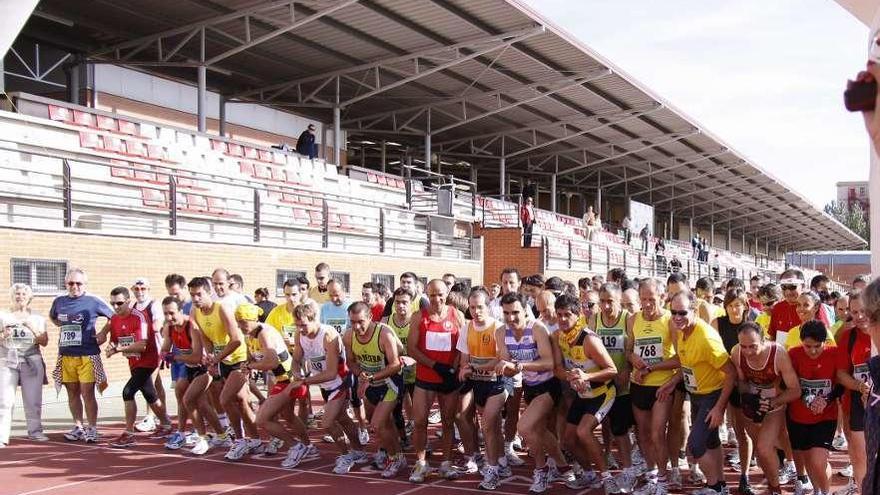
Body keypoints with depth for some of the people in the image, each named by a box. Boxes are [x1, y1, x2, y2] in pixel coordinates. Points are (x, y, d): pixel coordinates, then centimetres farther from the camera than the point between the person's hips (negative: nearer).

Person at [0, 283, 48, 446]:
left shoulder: (37, 318, 12)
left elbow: (44, 342, 5)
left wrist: (33, 328, -9)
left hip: (31, 361, 1)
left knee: (33, 400, -1)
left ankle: (35, 431, 10)